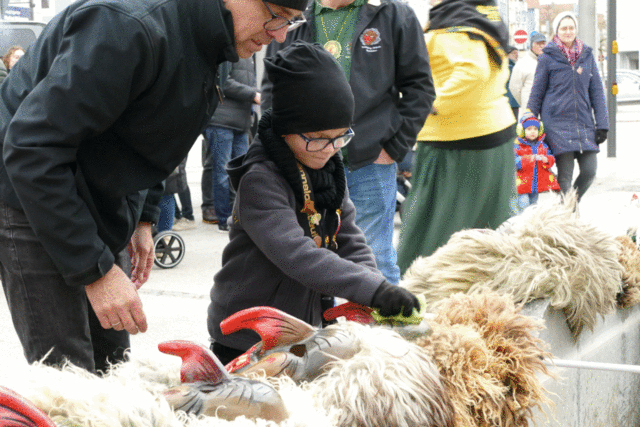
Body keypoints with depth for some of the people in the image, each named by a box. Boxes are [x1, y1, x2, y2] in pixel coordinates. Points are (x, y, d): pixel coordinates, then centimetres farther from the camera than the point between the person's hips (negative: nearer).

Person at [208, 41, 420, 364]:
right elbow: (296, 255, -31)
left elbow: (350, 242, 6)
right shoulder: (260, 180, -20)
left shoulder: (329, 170, 5)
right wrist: (374, 290, -36)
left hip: (305, 333, 7)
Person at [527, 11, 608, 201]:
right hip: (557, 123, -3)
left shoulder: (587, 55, 11)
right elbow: (537, 93, 6)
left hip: (584, 122, 3)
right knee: (565, 175, -7)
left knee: (590, 171, -4)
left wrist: (602, 125, 5)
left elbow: (597, 91, 12)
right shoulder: (548, 57, 1)